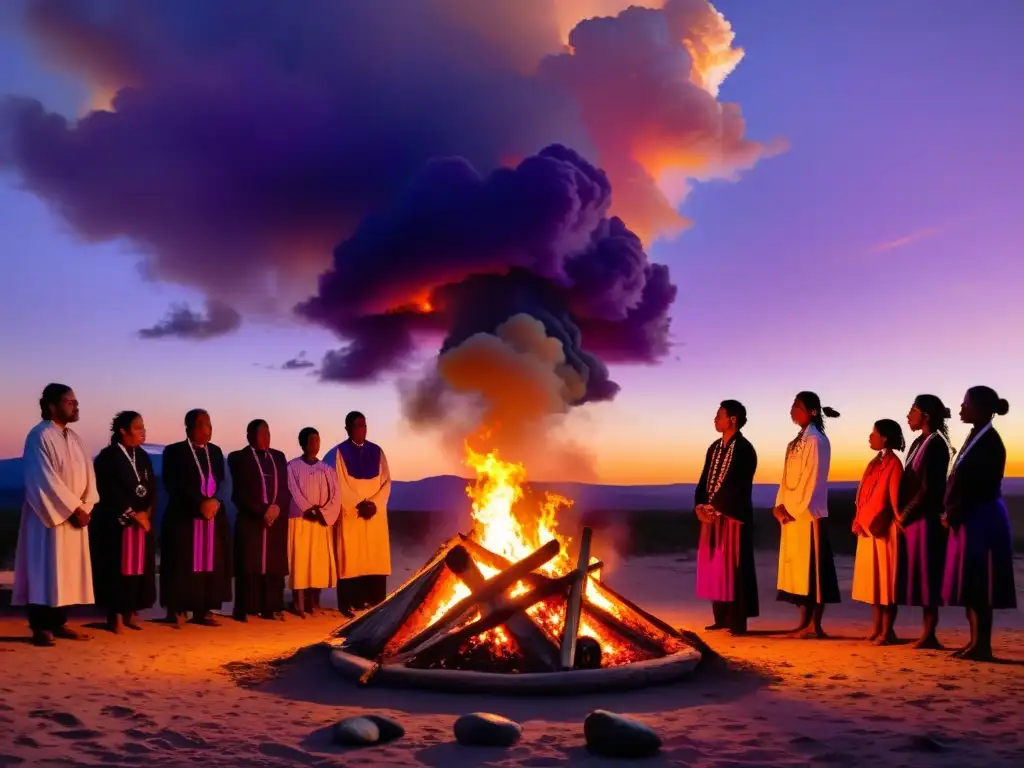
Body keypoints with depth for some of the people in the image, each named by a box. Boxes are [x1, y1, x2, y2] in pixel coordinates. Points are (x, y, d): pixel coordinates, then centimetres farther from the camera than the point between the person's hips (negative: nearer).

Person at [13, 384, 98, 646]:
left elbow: (87, 473, 9)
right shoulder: (39, 436, -11)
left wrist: (85, 507, -5)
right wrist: (74, 509, -17)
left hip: (75, 515, 8)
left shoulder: (74, 438, 13)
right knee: (45, 570, -4)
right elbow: (45, 479, -18)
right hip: (49, 516, -8)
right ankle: (40, 627, 2)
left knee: (68, 570, 9)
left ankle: (58, 623, 16)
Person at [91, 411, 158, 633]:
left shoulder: (143, 456, 12)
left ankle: (131, 613, 12)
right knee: (118, 568, -2)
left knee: (140, 567, 5)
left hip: (143, 520, 6)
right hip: (116, 523, -6)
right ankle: (116, 615, 5)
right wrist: (132, 514, -13)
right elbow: (110, 493, -13)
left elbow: (152, 489, 8)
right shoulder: (107, 457, -7)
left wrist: (146, 513, -8)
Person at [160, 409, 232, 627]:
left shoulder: (215, 452, 14)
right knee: (183, 564, -4)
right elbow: (174, 486, -10)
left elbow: (221, 483, 10)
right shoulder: (174, 451, -2)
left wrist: (215, 501, -11)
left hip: (214, 516, 5)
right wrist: (200, 504, -17)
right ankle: (178, 611, 2)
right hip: (184, 517, -5)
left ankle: (203, 610, 8)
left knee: (210, 564, 3)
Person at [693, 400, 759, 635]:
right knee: (714, 566, 9)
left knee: (734, 567, -4)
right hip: (712, 516, 8)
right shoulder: (715, 447, 14)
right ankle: (721, 618, 16)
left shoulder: (744, 449, -9)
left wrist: (715, 508, -14)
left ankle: (737, 621, 1)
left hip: (733, 516, -8)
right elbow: (705, 479, 13)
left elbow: (738, 485, -16)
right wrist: (700, 505, -2)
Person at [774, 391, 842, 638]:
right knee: (797, 568, 9)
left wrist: (794, 510, -15)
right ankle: (805, 623, 14)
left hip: (808, 514, -9)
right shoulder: (796, 442, 15)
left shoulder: (816, 440, -11)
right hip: (792, 514, 9)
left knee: (812, 567, -4)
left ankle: (814, 625, 1)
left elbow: (812, 479, -16)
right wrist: (781, 505, 4)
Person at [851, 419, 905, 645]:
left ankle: (887, 630, 4)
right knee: (873, 577, 11)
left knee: (886, 578, -2)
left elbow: (894, 498, -14)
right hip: (869, 529, 8)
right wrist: (860, 522, 7)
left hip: (884, 529, -8)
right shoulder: (876, 462, 12)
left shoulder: (893, 464, -13)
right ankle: (877, 626, 18)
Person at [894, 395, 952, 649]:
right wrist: (901, 514, 9)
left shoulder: (936, 444, -12)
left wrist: (906, 514, -11)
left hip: (926, 518, -9)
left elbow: (929, 488, -16)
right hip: (911, 519, 9)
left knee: (927, 576, -5)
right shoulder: (918, 443, 15)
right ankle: (927, 634, 12)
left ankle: (929, 635, -1)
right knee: (920, 578, 8)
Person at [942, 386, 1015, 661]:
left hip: (981, 519, -10)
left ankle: (983, 645, 0)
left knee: (978, 585, -5)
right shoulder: (977, 437, 14)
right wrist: (953, 513, 9)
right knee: (971, 586, 11)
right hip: (971, 518, 10)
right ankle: (976, 641, 17)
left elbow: (980, 485, -19)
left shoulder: (989, 441, -15)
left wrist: (954, 513, -12)